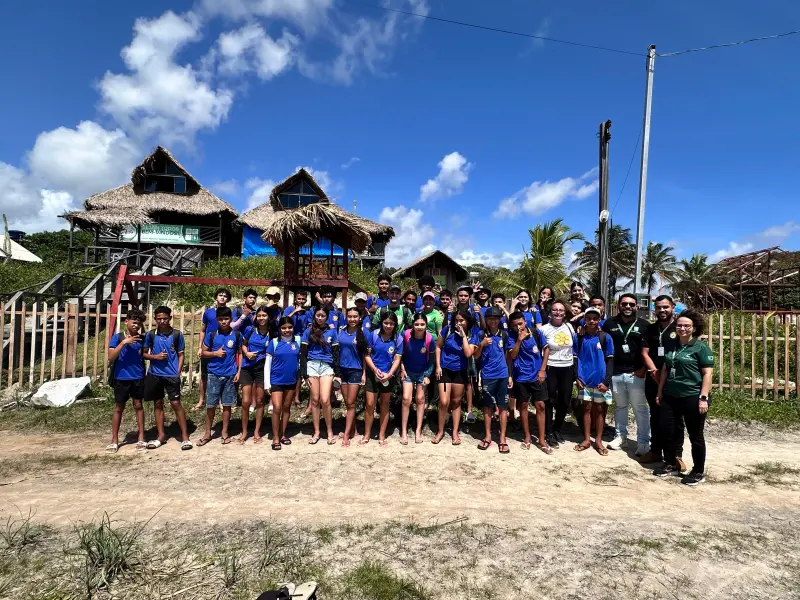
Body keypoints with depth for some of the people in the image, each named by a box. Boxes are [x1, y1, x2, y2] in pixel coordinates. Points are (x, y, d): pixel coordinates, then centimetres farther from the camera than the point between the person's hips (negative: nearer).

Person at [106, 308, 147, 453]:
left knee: (138, 406, 9)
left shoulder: (141, 339, 3)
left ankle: (141, 437, 17)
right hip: (121, 378, -2)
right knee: (119, 408, 9)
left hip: (138, 378, 2)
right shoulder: (117, 337, -5)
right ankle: (114, 440, 19)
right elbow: (111, 357, -14)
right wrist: (124, 342, -23)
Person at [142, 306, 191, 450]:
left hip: (172, 375, -3)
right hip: (155, 375, 3)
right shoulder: (150, 335, 1)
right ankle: (161, 435, 23)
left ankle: (185, 436, 3)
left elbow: (180, 355, 2)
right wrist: (155, 356, -12)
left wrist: (178, 373, -6)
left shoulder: (177, 335, -3)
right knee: (158, 404, 11)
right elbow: (144, 354, 7)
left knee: (176, 403, -4)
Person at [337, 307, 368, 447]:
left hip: (356, 371, -4)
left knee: (350, 403, -1)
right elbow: (338, 350, 8)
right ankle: (352, 430, 26)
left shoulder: (363, 332, -8)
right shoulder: (341, 331, 2)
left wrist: (364, 373, -7)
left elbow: (365, 354, -6)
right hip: (342, 369, 4)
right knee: (347, 403, 12)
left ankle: (346, 434, 5)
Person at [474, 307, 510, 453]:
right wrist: (481, 345, -19)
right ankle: (487, 436, 21)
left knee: (503, 407, 5)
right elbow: (475, 356, -1)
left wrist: (510, 374, 8)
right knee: (488, 406, 9)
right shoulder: (481, 335, -2)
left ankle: (502, 438, 14)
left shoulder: (504, 334, 2)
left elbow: (508, 355, 9)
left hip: (503, 375, 1)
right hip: (487, 376, -1)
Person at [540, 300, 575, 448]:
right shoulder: (544, 329, -9)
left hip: (567, 369, 4)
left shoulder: (569, 327, 3)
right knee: (550, 401, 4)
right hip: (551, 369, -4)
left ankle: (558, 429, 30)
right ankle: (549, 433, 17)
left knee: (565, 402, 10)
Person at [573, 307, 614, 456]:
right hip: (584, 380, 1)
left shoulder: (605, 337, -3)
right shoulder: (579, 337, 2)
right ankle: (587, 439, 19)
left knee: (599, 409, 9)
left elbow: (610, 360, -2)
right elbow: (575, 358, 5)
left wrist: (606, 381, -9)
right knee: (587, 408, 9)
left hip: (600, 380, -1)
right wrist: (577, 377, -4)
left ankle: (598, 440, 20)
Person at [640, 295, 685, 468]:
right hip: (653, 380, 4)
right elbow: (645, 353, 6)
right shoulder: (650, 329, 10)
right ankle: (656, 451, 23)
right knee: (655, 417, 13)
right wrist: (655, 372, -8)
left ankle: (677, 455, 11)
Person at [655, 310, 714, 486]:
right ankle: (671, 465, 28)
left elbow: (708, 373, -12)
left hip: (692, 398, -6)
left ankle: (698, 472, 20)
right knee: (668, 432, 11)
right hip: (670, 397, 6)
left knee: (695, 436, 6)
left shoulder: (701, 347, -7)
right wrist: (660, 392, 15)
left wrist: (703, 397, -18)